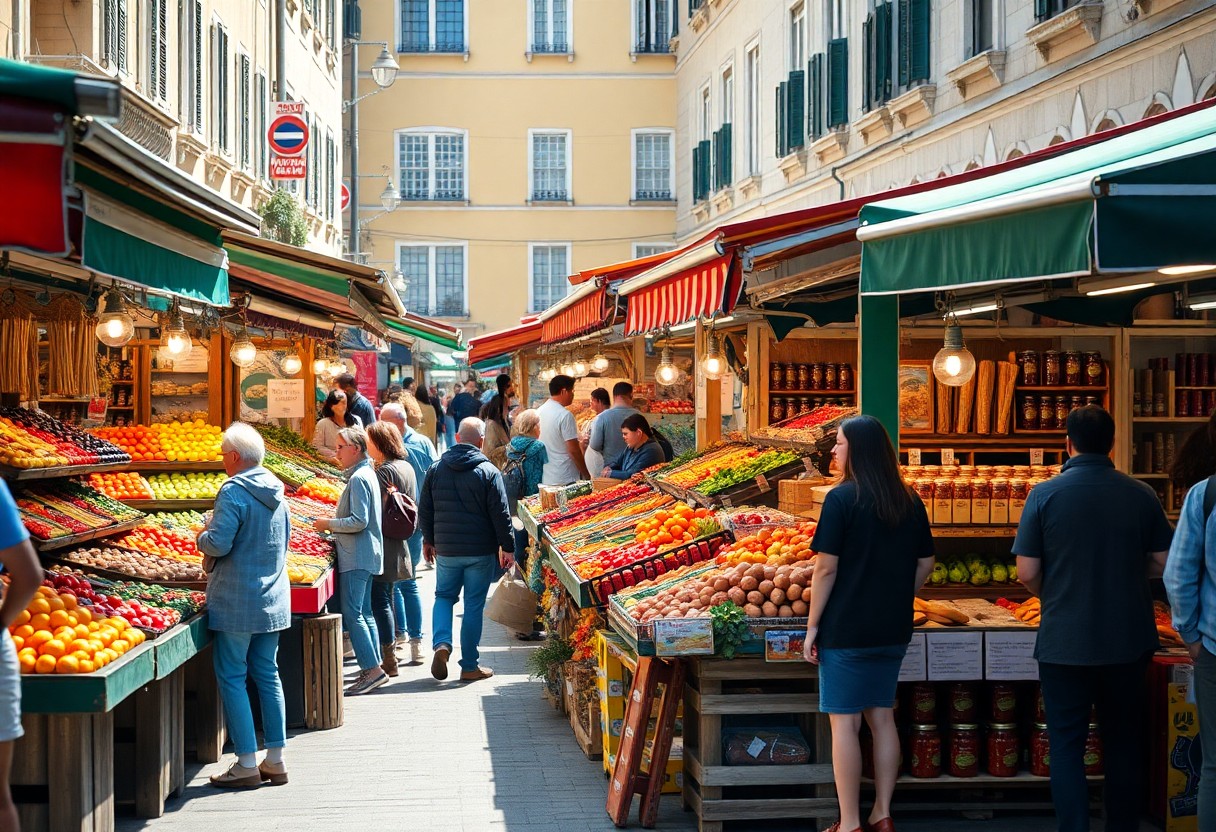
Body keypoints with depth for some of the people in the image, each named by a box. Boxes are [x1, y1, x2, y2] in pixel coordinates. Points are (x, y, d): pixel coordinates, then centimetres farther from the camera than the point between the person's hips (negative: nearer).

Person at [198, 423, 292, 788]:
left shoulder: (233, 491, -15)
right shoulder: (275, 491, 9)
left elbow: (219, 543, -21)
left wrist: (202, 537, 1)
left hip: (237, 601, -7)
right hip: (273, 599, 7)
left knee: (232, 677, 1)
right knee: (267, 675, 12)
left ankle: (247, 764, 0)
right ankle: (275, 760, 15)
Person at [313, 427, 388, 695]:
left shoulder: (358, 478, -16)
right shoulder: (366, 474, 16)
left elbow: (359, 521, -22)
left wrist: (329, 524, -11)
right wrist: (333, 525, 15)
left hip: (356, 557, -11)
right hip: (366, 555, 11)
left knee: (352, 614, -11)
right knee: (364, 612, 13)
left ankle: (372, 669, -13)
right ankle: (375, 666, 16)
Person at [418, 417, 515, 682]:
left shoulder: (436, 469, 1)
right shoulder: (488, 471, -9)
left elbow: (425, 510, 8)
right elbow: (500, 514, -9)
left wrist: (428, 539, 21)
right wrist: (507, 547, 0)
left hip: (446, 550, 3)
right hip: (480, 551, -3)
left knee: (444, 596, 19)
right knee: (474, 605, 4)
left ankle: (442, 643, -6)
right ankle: (470, 666, 8)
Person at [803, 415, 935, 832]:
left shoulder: (842, 498, -13)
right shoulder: (910, 501, 5)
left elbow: (826, 567, -14)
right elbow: (925, 564, 11)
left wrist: (813, 625, -7)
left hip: (846, 628, -6)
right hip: (893, 630, 6)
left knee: (844, 721, 1)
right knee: (882, 717, 14)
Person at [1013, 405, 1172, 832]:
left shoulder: (1045, 494, -10)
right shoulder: (1141, 494, -4)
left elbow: (1027, 573, -10)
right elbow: (1162, 563, 2)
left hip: (1065, 642, -2)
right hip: (1129, 643, 2)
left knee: (1066, 744, 7)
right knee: (1123, 741, 16)